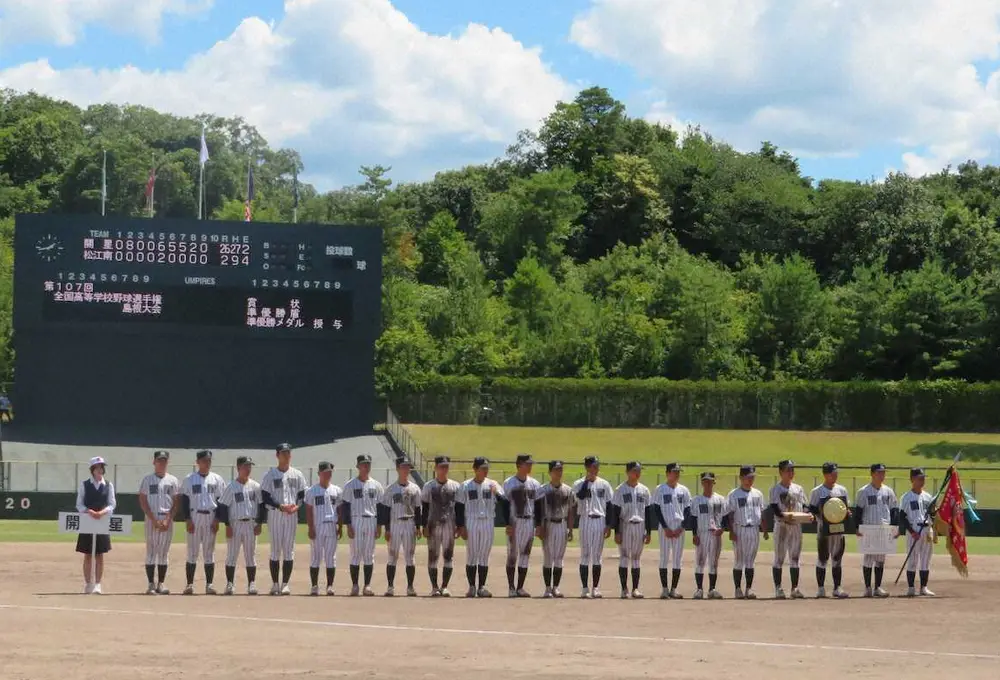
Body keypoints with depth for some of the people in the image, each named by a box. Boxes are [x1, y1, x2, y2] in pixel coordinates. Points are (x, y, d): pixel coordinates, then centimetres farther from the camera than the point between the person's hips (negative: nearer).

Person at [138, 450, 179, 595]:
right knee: (151, 551, -3)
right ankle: (151, 584, -3)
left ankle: (161, 584, 9)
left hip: (167, 519, 2)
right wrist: (154, 520, -11)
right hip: (151, 519, -2)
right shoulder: (147, 479, 4)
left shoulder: (173, 480, 9)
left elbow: (176, 503, 5)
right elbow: (143, 501, -1)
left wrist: (168, 520, -8)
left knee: (164, 552, 5)